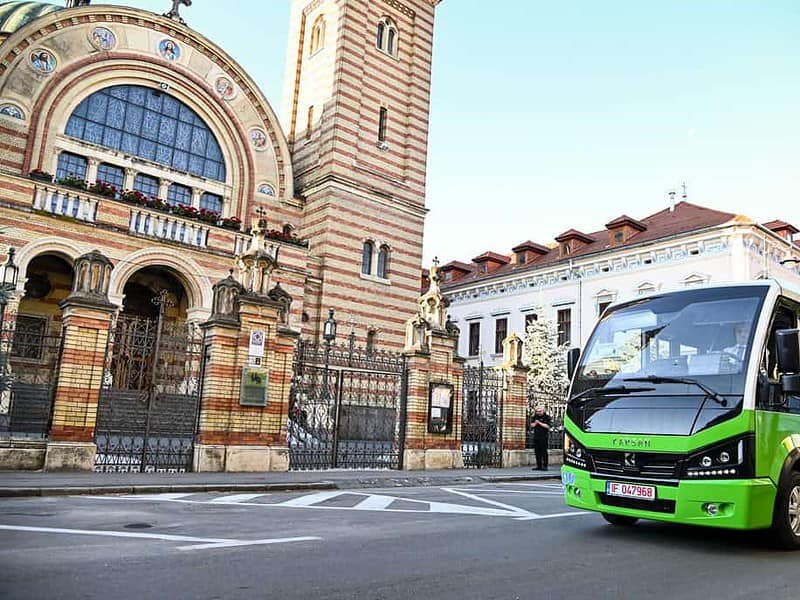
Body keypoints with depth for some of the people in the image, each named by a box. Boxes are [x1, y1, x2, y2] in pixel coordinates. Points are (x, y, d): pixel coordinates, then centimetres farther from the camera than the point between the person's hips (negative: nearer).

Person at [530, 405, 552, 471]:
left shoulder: (547, 417, -4)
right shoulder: (535, 417, 14)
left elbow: (548, 426, -14)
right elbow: (531, 425, 16)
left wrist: (539, 423, -14)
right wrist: (535, 423, -4)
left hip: (544, 437, -6)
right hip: (536, 437, 6)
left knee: (544, 452, -6)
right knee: (537, 452, 7)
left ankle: (545, 466, -2)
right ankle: (539, 466, 13)